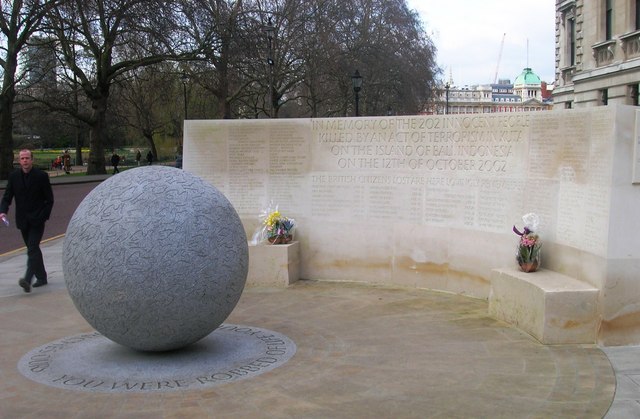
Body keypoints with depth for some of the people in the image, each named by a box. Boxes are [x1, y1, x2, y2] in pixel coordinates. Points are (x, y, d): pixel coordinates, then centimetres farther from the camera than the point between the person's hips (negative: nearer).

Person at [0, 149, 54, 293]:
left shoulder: (41, 176, -6)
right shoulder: (13, 176, 4)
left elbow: (49, 200, -2)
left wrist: (43, 216, -10)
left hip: (37, 220, -5)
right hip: (23, 221, 5)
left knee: (32, 249, -15)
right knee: (33, 249, 14)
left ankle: (27, 279, -24)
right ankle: (41, 277, 25)